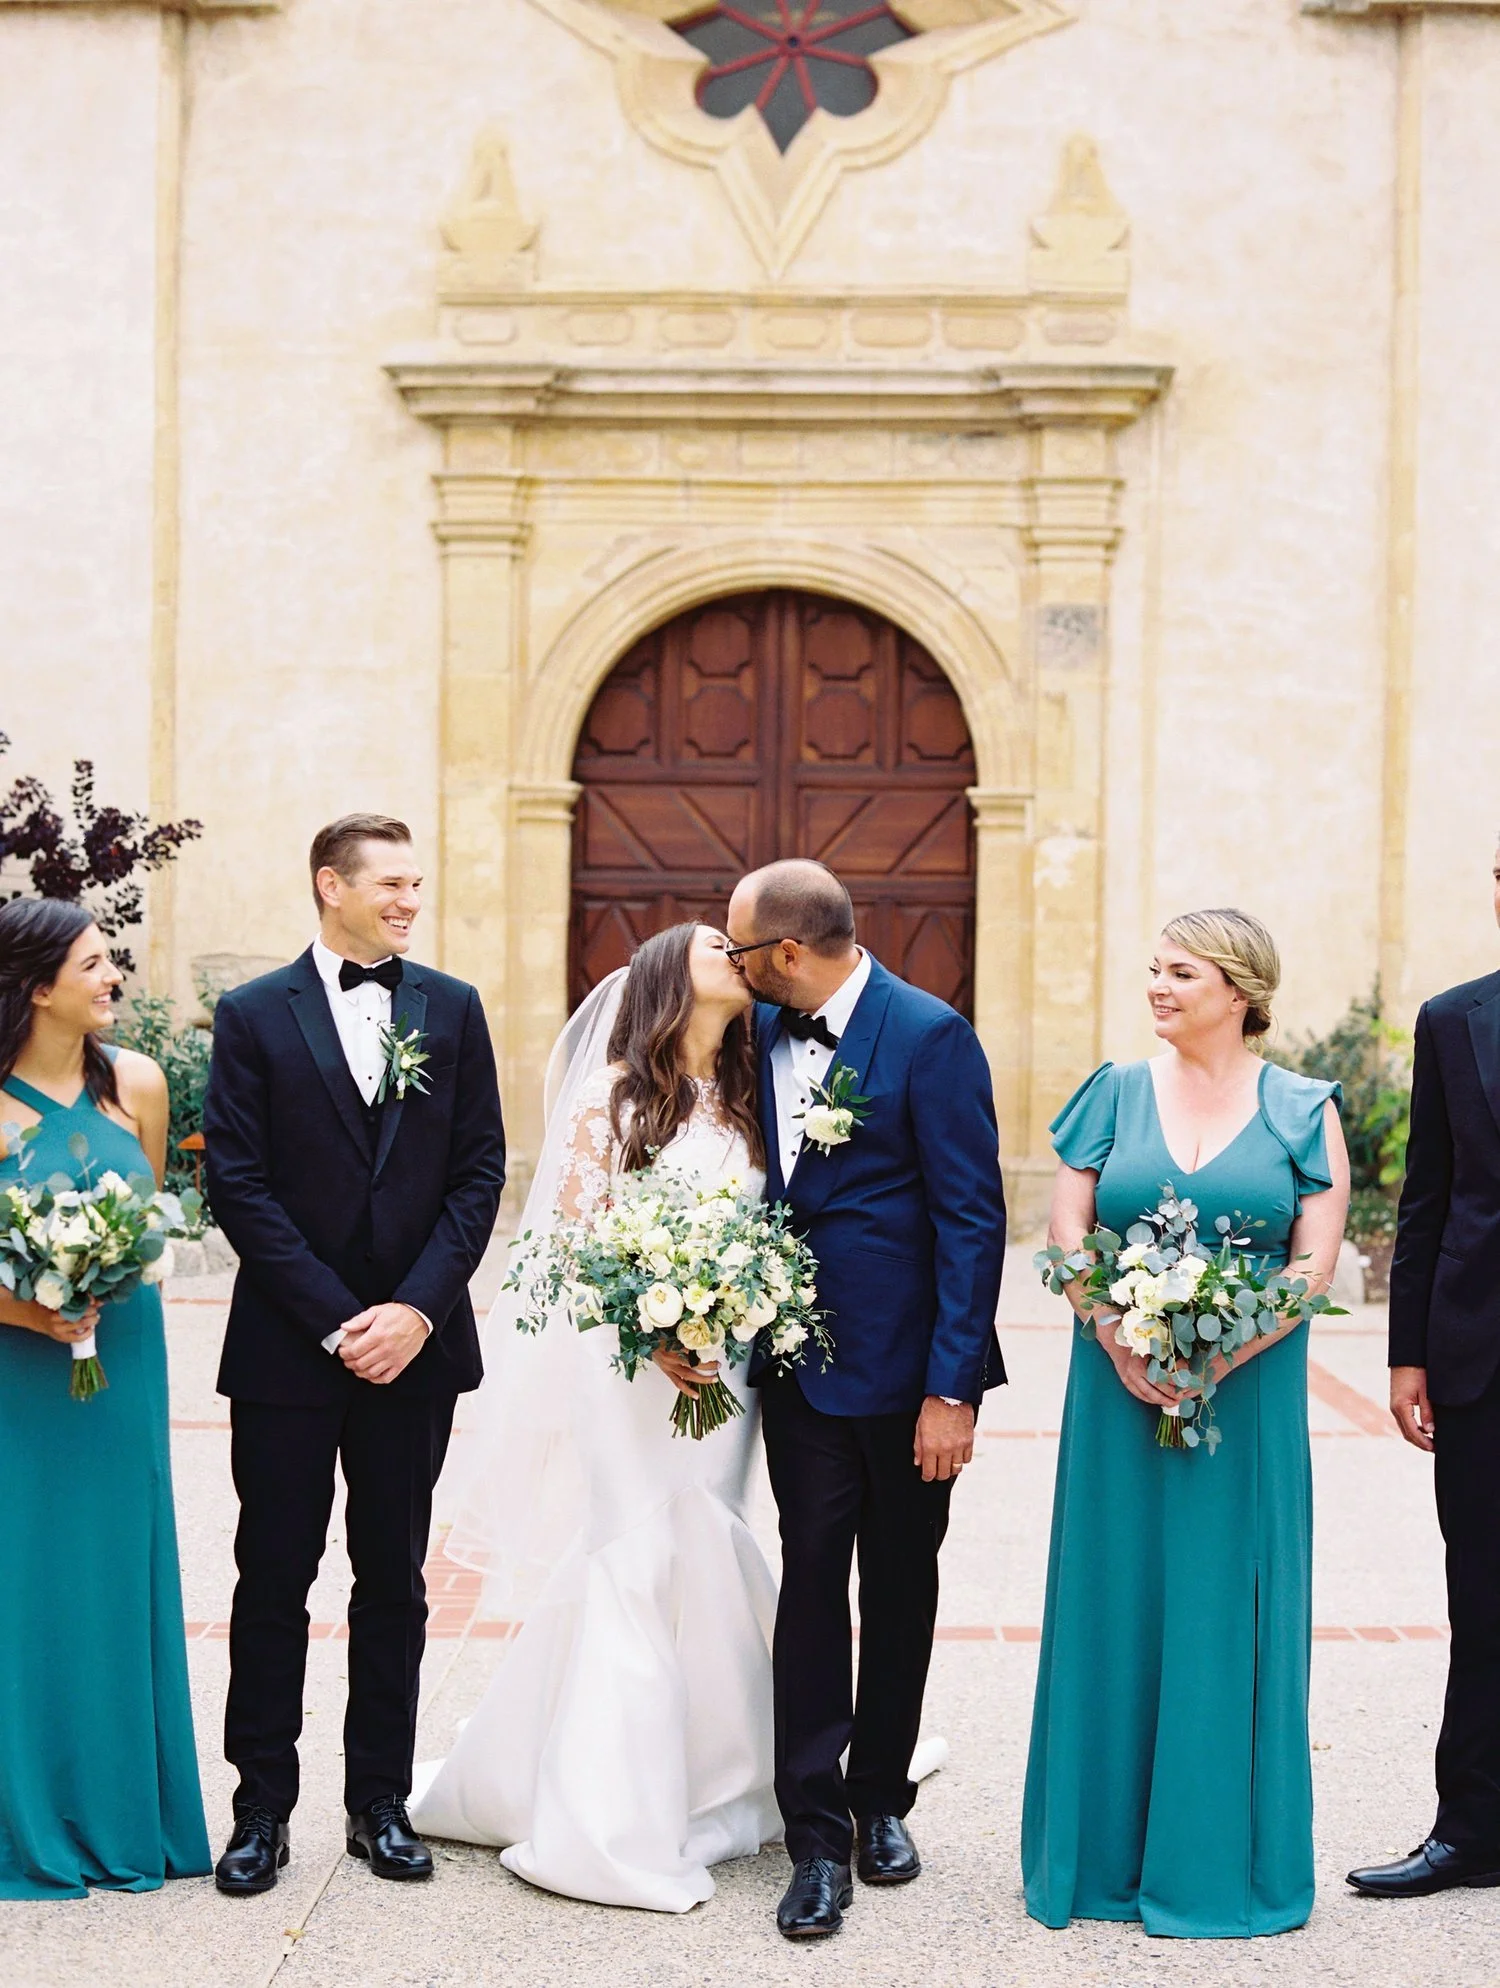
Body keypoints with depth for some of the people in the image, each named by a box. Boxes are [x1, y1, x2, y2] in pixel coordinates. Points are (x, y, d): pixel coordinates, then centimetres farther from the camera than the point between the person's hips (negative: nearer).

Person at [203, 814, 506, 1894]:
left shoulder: (453, 1009, 6)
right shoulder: (254, 1015, -1)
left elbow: (480, 1171, 2)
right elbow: (239, 1184, -6)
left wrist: (416, 1308, -9)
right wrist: (337, 1321, -12)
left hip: (415, 1342, 2)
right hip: (286, 1347, -2)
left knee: (394, 1582, 10)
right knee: (274, 1581, 5)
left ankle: (380, 1801, 21)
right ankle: (263, 1806, 16)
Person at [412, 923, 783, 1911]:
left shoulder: (746, 1103, 12)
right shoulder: (616, 1093, -2)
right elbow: (576, 1237, -7)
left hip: (725, 1370, 5)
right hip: (629, 1367, -5)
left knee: (704, 1570, 7)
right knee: (632, 1570, -4)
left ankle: (704, 1785, 20)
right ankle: (613, 1819, 4)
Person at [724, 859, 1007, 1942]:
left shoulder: (931, 1036, -13)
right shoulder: (760, 1034, 4)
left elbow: (973, 1219, -14)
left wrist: (952, 1389, -18)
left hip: (908, 1366, -4)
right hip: (803, 1364, 4)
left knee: (900, 1590, 12)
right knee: (811, 1583, 2)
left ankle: (882, 1799, 28)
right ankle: (818, 1837, 8)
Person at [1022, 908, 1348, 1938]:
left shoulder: (1303, 1110, 1)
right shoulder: (1116, 1093, 5)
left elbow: (1315, 1262, -5)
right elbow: (1068, 1232, 2)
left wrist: (1219, 1359, -16)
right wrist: (1121, 1342, -12)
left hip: (1248, 1393, -1)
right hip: (1120, 1387, 2)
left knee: (1229, 1609, 3)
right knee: (1115, 1601, 5)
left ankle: (1219, 1857, 16)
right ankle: (1107, 1847, 17)